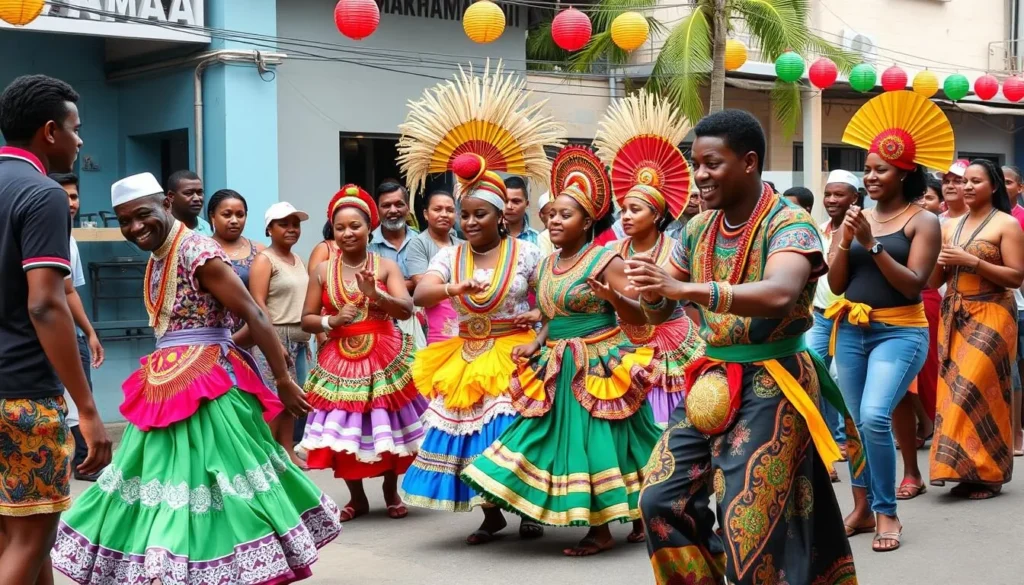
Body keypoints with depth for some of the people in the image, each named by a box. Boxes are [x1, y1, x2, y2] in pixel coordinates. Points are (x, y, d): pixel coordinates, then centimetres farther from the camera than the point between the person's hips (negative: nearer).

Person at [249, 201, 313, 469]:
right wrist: (275, 340, -18)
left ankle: (288, 452, 16)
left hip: (298, 338, 8)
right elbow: (257, 303, -14)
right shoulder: (264, 259, -6)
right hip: (275, 337, -7)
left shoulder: (298, 260, 17)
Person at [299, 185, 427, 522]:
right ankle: (357, 498, 20)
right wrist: (331, 320, -15)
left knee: (387, 427, 5)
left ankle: (391, 493, 26)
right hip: (340, 362, 1)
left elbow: (406, 310, -13)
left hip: (385, 358, -1)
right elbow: (306, 320, 5)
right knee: (344, 431, 0)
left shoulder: (386, 266, -1)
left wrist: (374, 293, -28)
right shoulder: (323, 271, 3)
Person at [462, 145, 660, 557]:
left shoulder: (604, 259, -11)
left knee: (598, 444, -3)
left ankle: (639, 518, 11)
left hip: (598, 366, -7)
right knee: (572, 444, 8)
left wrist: (612, 297, -33)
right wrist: (534, 345, 4)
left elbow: (639, 317, -15)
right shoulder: (546, 265, 10)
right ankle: (598, 527, 19)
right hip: (558, 369, 7)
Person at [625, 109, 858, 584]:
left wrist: (685, 288, -41)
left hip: (771, 384, -6)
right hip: (712, 381, 7)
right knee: (661, 500, 5)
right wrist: (652, 291, -14)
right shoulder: (699, 229, 6)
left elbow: (779, 296, -33)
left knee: (752, 526, -3)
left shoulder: (788, 224, -13)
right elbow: (660, 312, 10)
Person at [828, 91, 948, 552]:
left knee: (875, 418, -19)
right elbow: (835, 284, 6)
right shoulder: (857, 218, 9)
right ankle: (862, 509, 22)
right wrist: (845, 240, -9)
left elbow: (913, 284, -14)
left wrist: (873, 244, -18)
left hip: (900, 333, -5)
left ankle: (887, 513, -3)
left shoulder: (923, 221, -4)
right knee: (858, 423, 9)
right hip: (851, 331, 5)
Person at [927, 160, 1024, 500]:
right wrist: (939, 263, -6)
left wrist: (971, 261, -16)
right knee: (954, 391, 2)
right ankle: (966, 471, 8)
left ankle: (987, 475, -3)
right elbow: (934, 281, 15)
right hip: (954, 317, 6)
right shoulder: (950, 226, 13)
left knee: (975, 391, -12)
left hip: (990, 316, -6)